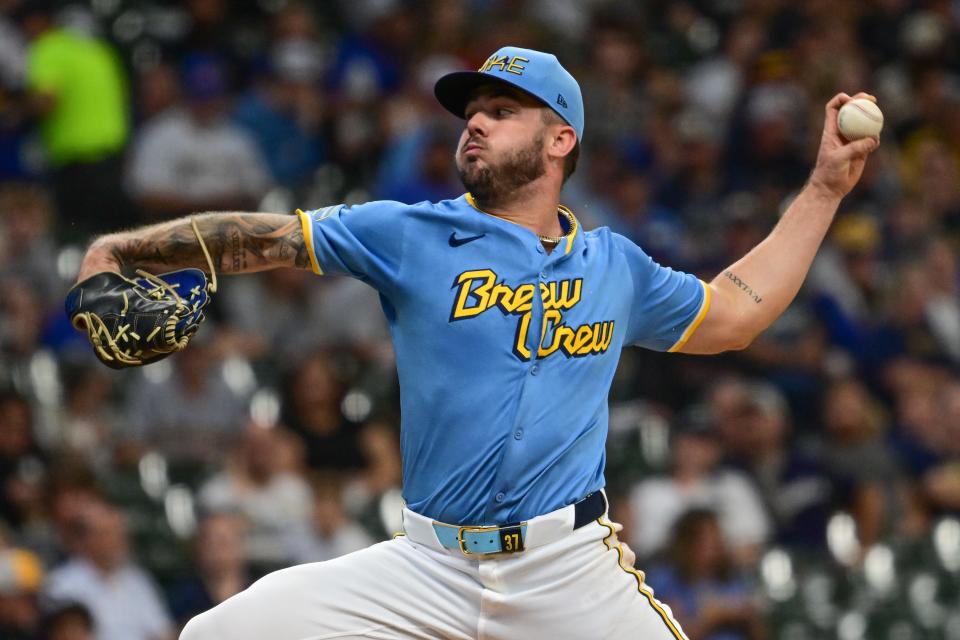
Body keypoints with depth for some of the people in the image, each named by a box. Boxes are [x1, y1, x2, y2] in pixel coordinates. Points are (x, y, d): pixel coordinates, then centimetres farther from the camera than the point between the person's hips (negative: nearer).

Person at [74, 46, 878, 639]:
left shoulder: (614, 265, 12)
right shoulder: (413, 237, 5)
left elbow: (733, 314, 25)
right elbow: (263, 238, 0)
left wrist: (826, 187, 24)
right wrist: (122, 249, -12)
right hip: (432, 568, 0)